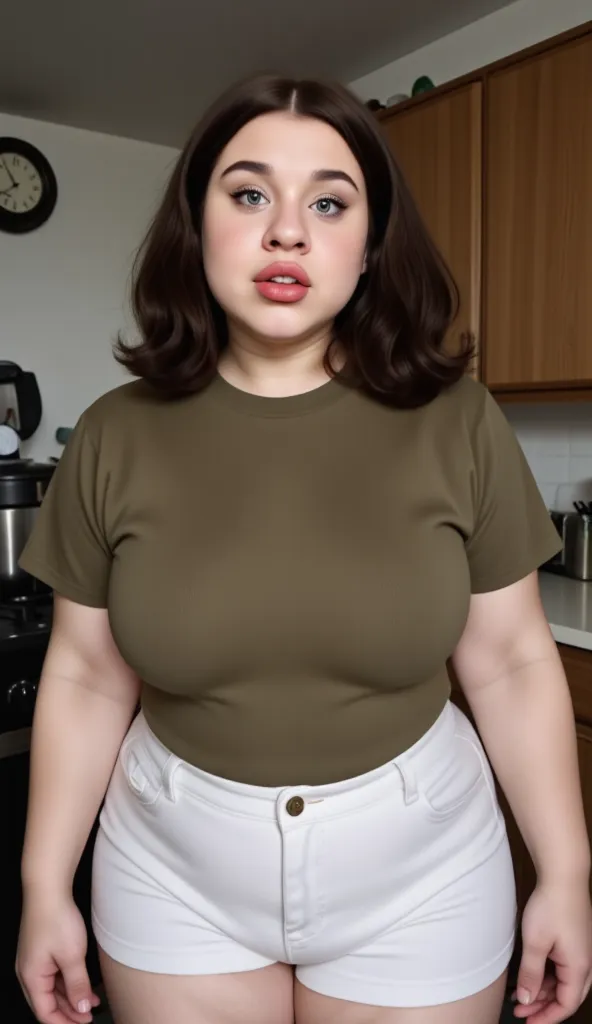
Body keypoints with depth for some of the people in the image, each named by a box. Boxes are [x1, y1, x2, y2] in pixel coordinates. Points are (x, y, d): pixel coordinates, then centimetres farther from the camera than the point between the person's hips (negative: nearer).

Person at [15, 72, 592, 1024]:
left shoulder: (457, 422, -10)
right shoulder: (116, 436, -8)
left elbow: (513, 661, -5)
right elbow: (86, 677, -2)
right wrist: (45, 889, 2)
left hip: (418, 871, 0)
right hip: (174, 869, 1)